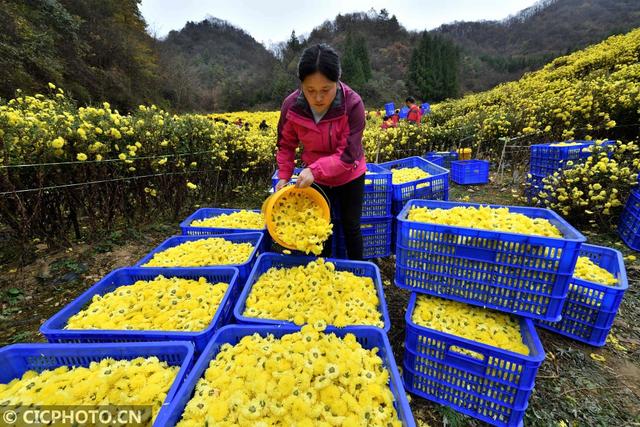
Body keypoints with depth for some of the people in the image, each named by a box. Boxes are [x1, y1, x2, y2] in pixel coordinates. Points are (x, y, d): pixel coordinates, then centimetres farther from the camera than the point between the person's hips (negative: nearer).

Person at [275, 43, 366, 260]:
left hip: (349, 176, -2)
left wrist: (314, 169, -39)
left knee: (351, 227, 11)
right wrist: (284, 176, -14)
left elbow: (347, 154, -28)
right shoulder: (291, 106, -19)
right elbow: (286, 145, -4)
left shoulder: (353, 104, -28)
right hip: (315, 178, 2)